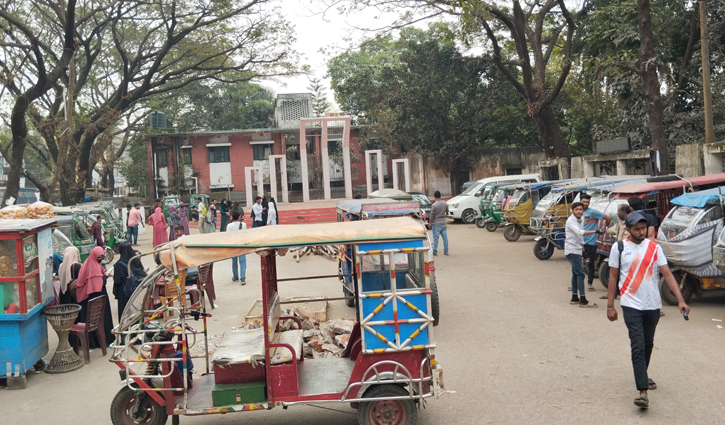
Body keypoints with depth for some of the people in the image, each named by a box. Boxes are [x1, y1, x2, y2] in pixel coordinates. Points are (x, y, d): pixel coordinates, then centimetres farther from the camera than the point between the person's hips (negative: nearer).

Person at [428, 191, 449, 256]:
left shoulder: (434, 205, -15)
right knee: (445, 237, 8)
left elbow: (432, 216, -11)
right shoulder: (445, 204, 3)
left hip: (436, 224, -5)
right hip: (443, 223, 5)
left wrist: (430, 223, 0)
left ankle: (434, 251, 3)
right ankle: (446, 251, 11)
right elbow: (447, 213, 16)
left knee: (435, 237, 0)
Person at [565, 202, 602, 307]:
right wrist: (595, 231, -38)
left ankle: (574, 298, 21)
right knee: (580, 273, -13)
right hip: (572, 250, -10)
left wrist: (582, 246, 20)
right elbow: (580, 232, -30)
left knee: (575, 274, 13)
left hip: (577, 251, 10)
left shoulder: (580, 221, 13)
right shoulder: (570, 221, -15)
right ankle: (583, 300, -14)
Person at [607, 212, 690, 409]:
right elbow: (613, 277, 0)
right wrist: (610, 306, 0)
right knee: (638, 346, -10)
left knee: (648, 344, 17)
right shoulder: (619, 247, -4)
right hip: (631, 306, -3)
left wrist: (680, 300, -13)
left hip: (653, 305, 3)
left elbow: (667, 274, -3)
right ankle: (643, 391, -14)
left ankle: (642, 375, 40)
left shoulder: (654, 247, 1)